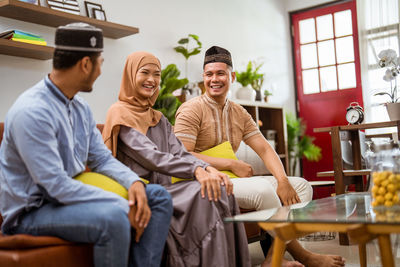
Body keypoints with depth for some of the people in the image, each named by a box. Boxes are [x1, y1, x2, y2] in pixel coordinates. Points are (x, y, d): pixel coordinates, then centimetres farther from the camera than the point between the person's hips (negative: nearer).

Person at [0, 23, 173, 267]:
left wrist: (134, 182, -11)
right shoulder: (31, 111, -22)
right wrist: (124, 206, -25)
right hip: (31, 212, -9)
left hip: (68, 196, 9)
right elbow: (57, 186, -27)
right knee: (113, 217, -36)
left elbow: (102, 158, 10)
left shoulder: (80, 107, 7)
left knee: (158, 197, 2)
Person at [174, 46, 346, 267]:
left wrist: (283, 180, -12)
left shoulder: (239, 113, 15)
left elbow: (265, 149, 8)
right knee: (262, 189, -33)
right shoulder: (191, 110, -5)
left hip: (232, 180, 8)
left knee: (301, 185, -5)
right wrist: (232, 164, -16)